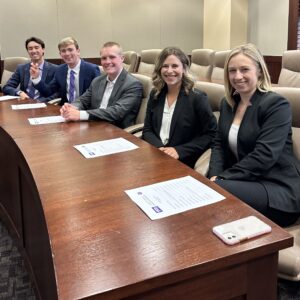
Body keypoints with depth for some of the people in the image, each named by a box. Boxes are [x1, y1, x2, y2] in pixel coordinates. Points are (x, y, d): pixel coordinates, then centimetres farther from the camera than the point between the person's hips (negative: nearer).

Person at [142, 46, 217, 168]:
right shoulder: (155, 95, 9)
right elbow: (147, 130, 9)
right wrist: (159, 148, -11)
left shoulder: (197, 98, -5)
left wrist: (179, 151, -15)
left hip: (182, 162, -3)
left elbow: (211, 134, -8)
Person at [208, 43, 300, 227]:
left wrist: (222, 178, -21)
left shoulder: (276, 104, -11)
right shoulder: (228, 103, 11)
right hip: (246, 183, 6)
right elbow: (219, 145, 9)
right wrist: (215, 176, -10)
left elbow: (264, 156, -20)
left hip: (278, 189, -6)